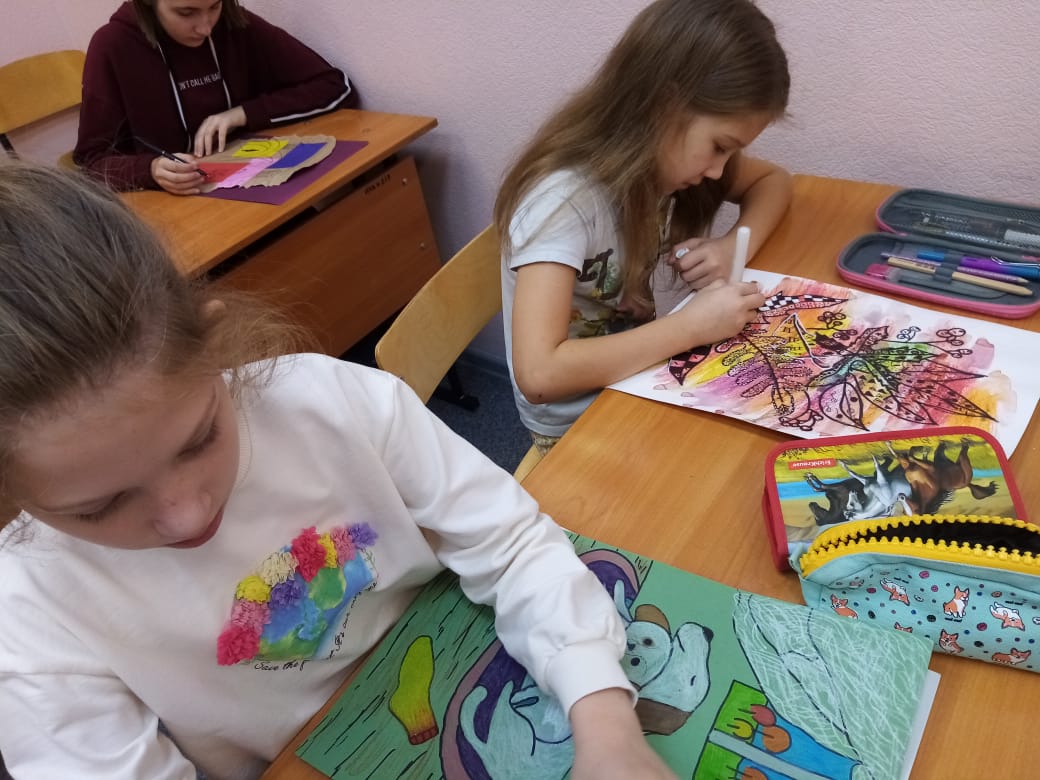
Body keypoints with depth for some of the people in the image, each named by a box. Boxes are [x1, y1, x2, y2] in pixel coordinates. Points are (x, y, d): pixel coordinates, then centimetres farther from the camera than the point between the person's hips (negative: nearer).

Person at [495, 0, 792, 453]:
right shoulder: (563, 200, -29)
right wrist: (692, 326, -31)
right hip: (579, 424, -6)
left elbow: (772, 179, 8)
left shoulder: (666, 153, -8)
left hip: (645, 381, 7)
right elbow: (538, 373, -36)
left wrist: (736, 245, -14)